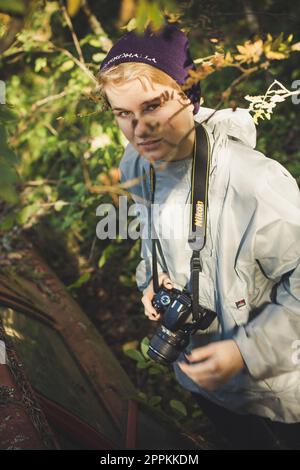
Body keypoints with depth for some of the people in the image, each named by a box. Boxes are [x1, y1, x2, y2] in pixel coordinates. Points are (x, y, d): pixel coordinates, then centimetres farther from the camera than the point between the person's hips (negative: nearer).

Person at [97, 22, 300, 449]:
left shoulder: (257, 182, -34)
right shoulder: (136, 167, -10)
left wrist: (245, 352, -26)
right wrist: (152, 279, -8)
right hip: (200, 370, 6)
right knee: (246, 443, 31)